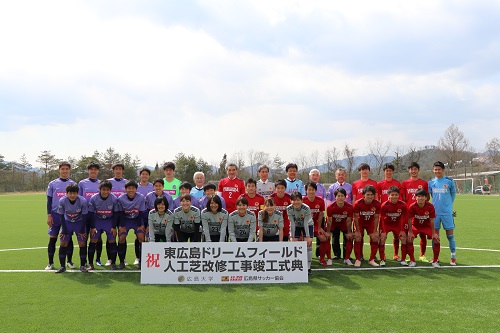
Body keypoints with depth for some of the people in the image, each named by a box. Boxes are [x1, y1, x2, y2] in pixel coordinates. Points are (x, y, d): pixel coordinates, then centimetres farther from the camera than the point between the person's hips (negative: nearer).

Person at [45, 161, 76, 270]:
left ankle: (69, 261, 16)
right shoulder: (52, 184, 5)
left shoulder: (73, 184, 5)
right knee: (52, 239, 2)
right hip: (55, 215, 0)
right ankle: (50, 263, 13)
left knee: (69, 238, 4)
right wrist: (49, 215, -1)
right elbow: (49, 200, 6)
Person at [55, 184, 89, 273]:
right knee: (63, 243, -4)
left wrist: (82, 231, -11)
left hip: (79, 222, -1)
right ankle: (62, 266, 8)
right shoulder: (62, 201, -23)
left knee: (82, 243, -8)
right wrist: (64, 231, -9)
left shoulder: (83, 201, -26)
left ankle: (82, 265, 5)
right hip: (67, 222, 1)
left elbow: (84, 216, -15)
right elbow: (61, 216, -11)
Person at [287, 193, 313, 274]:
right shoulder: (289, 209, -25)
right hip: (296, 226, 2)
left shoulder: (306, 208, -31)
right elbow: (292, 223, -20)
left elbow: (306, 223, -27)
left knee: (308, 243, -11)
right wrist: (292, 237, -20)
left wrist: (308, 237, -27)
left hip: (308, 225, -2)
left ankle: (308, 267, -3)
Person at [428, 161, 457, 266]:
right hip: (435, 212, 3)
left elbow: (453, 194, 9)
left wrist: (447, 204, 8)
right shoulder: (431, 182, 4)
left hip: (447, 212, -2)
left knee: (450, 235, -1)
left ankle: (453, 257, 9)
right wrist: (436, 203, 9)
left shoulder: (449, 181, -2)